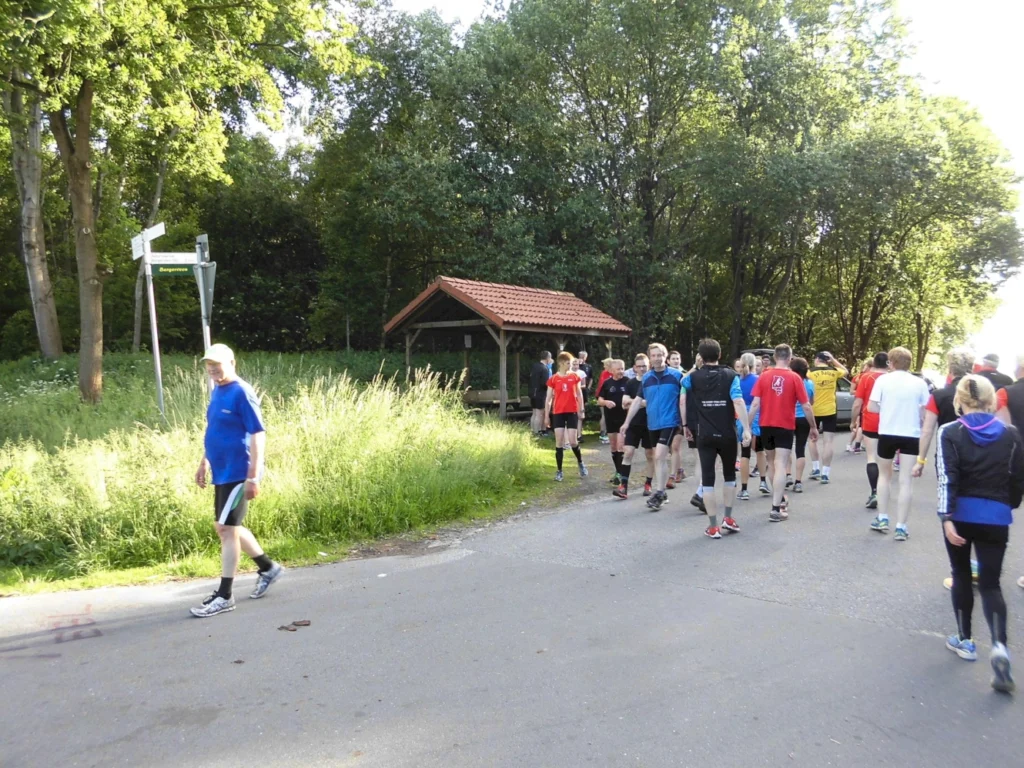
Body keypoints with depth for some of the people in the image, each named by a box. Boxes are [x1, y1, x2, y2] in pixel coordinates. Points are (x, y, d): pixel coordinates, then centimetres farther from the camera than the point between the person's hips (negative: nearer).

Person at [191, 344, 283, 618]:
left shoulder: (242, 393, -16)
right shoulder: (216, 391, 11)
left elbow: (258, 435, -20)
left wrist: (253, 477, -23)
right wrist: (204, 464, 22)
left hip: (238, 474, -9)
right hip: (222, 472, 9)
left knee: (227, 528, -5)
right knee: (227, 527, 16)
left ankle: (224, 596, 5)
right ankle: (268, 567, 32)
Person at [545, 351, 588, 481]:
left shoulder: (575, 376, 2)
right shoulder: (553, 379, -1)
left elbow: (579, 394, 9)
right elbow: (549, 399, 3)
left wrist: (581, 410, 5)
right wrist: (547, 416, 1)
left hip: (572, 412, 0)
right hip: (558, 413, 0)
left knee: (572, 441, -4)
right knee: (559, 442, -1)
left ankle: (580, 463, 24)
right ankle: (559, 471, 7)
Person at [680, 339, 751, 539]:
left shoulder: (693, 377, 1)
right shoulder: (731, 375, -3)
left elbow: (683, 401, 13)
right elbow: (738, 402, -15)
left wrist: (686, 425, 24)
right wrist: (746, 429, -15)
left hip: (705, 436, 0)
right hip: (727, 434, 0)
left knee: (708, 479, 2)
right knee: (729, 476, 21)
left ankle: (713, 527, 2)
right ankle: (728, 518, 21)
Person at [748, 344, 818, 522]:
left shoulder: (764, 376, -1)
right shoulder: (794, 378, -6)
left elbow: (755, 404, -6)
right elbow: (806, 406, -5)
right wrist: (813, 427, 7)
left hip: (766, 425, 3)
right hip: (785, 426, -3)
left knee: (772, 463, 20)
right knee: (781, 466, -5)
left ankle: (780, 498, 34)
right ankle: (776, 509, -10)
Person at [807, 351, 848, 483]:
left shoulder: (811, 373, -7)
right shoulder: (834, 371, 2)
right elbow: (846, 371, 24)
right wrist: (833, 360, 20)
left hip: (814, 411, -1)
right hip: (830, 410, 1)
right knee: (828, 442, 0)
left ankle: (815, 469, 19)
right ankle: (825, 474, -3)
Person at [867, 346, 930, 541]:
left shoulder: (883, 380, -4)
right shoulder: (920, 383, -1)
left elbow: (871, 407, -5)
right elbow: (925, 414, -1)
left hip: (887, 433, 0)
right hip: (911, 435, 0)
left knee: (884, 475, 20)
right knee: (906, 481, 3)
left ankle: (882, 519, 21)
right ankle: (901, 527, 2)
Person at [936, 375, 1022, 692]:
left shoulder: (949, 432, -6)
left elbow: (947, 479, -15)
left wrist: (947, 518, -16)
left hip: (961, 514, -1)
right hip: (996, 517, 1)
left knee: (962, 575, 16)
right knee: (990, 583, 5)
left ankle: (965, 640, 24)